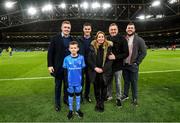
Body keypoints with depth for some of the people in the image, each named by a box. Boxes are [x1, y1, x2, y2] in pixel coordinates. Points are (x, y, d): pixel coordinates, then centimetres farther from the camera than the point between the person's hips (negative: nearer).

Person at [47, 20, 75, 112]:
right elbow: (50, 52, -7)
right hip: (58, 67, -2)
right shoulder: (55, 38, -5)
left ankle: (66, 99, 36)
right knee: (58, 85, 11)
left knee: (67, 85, 15)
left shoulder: (72, 40, 4)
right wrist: (50, 65, -12)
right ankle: (57, 102, 28)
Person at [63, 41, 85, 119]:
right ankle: (70, 110, 36)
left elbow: (83, 69, -1)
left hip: (78, 81, 1)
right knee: (70, 95, 16)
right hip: (70, 81, 0)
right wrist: (66, 81, -3)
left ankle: (78, 109, 37)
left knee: (78, 94, 17)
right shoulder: (66, 59, -10)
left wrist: (83, 79, 0)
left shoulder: (81, 58, -9)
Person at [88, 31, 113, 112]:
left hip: (104, 72, -1)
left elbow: (110, 60, -5)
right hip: (94, 71, 1)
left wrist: (102, 69, -12)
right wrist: (95, 68, -11)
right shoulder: (92, 46, -1)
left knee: (103, 87, 8)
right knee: (96, 87, 11)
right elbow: (89, 59, -1)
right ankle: (98, 103, 30)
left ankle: (102, 103, 27)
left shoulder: (108, 46, -5)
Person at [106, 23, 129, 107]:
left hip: (118, 65, -2)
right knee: (108, 81, 15)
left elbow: (126, 53, -10)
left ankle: (118, 98, 28)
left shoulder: (122, 39, -8)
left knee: (118, 83, 9)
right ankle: (109, 96, 35)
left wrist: (116, 57, -20)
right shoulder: (106, 39, -1)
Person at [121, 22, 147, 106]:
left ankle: (135, 99, 21)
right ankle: (125, 95, 33)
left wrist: (137, 62, -9)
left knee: (134, 82, 6)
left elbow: (143, 52, -6)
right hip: (124, 65, 3)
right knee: (126, 81, 16)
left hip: (133, 65, -3)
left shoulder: (139, 40, -5)